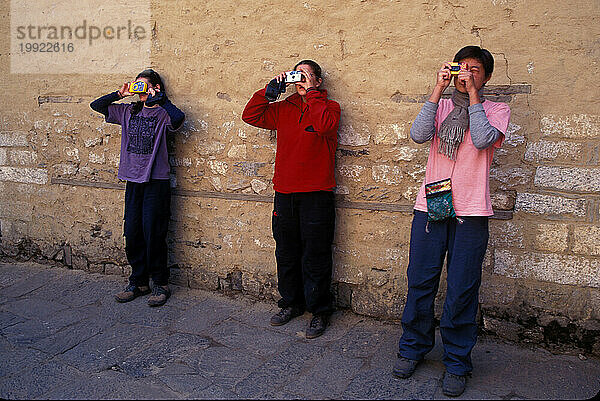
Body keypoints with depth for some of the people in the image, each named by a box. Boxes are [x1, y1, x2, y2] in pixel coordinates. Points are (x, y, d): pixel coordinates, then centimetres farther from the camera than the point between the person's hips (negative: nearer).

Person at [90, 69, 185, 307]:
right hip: (133, 181, 6)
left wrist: (159, 98, -16)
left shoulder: (162, 113, -4)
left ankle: (161, 285, 11)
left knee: (153, 234, -4)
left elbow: (178, 118, -27)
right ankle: (138, 283, 22)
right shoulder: (129, 112, 14)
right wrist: (119, 95, 7)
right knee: (132, 234, 8)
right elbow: (96, 106, 18)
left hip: (156, 182, -6)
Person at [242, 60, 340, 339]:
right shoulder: (284, 108, 14)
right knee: (286, 255, 15)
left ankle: (319, 311, 16)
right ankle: (291, 304, 31)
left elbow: (325, 125, -21)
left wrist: (311, 93, -12)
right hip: (284, 194, 5)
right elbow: (250, 116, 9)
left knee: (315, 258, 1)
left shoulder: (328, 106, 2)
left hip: (316, 195, -5)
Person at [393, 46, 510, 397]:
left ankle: (457, 362, 18)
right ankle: (414, 347, 26)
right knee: (420, 282, 7)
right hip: (430, 206, 2)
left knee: (462, 291, 2)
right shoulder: (441, 105, 15)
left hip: (470, 212, -2)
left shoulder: (497, 110, 8)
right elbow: (419, 134, -6)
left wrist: (472, 93, -8)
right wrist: (439, 89, -6)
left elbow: (483, 139, -13)